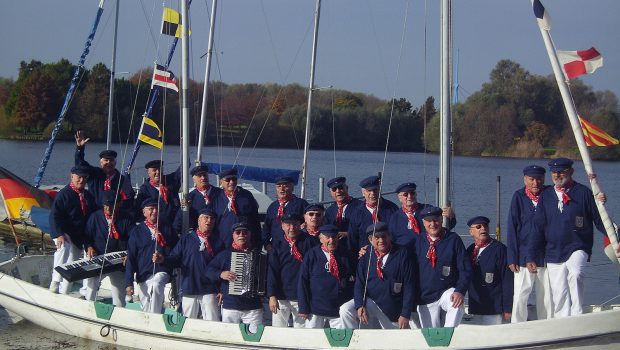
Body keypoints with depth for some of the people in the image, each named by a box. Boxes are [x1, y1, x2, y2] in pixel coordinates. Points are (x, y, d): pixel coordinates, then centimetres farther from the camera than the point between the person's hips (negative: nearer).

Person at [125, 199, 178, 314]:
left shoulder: (166, 229, 9)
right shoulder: (137, 231, 5)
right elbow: (130, 258, 1)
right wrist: (129, 283, -4)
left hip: (162, 271, -1)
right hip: (143, 274, 1)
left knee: (156, 285, -32)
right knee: (145, 308, 2)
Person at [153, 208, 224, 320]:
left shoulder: (218, 242, 6)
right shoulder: (186, 239, 10)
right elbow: (175, 259, 5)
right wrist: (163, 259, -16)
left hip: (210, 291, -1)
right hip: (189, 290, 1)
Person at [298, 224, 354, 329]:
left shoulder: (344, 255, 8)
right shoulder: (312, 255, 0)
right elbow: (303, 282, -2)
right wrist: (303, 308, -7)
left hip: (340, 308, 2)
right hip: (316, 309, -2)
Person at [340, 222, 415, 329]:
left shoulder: (402, 255, -6)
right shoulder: (366, 257, 2)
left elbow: (409, 286, -8)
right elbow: (359, 284, 0)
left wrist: (405, 315, -13)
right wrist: (360, 306, -19)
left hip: (393, 309, -1)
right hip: (370, 301, 1)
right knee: (345, 310, -23)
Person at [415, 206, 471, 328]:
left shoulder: (453, 239, -4)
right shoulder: (418, 242, 3)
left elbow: (465, 269, -7)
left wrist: (460, 291, -20)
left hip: (447, 292, -2)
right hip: (425, 298, 2)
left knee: (457, 306, -35)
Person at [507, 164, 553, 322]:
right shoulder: (519, 197, 0)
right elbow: (511, 228, 0)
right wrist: (512, 258, -5)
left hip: (546, 256, 1)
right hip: (524, 256, -1)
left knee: (547, 297, 6)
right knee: (520, 297, -4)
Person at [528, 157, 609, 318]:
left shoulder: (583, 192, 1)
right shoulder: (546, 195, 10)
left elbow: (598, 221, 5)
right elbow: (538, 227, 10)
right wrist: (531, 256, 6)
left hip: (577, 248, -3)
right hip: (553, 253, 3)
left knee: (575, 274, -32)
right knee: (559, 298, 3)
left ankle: (577, 316, -25)